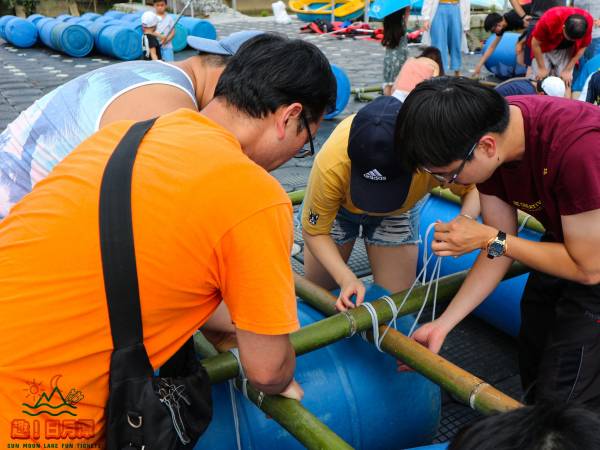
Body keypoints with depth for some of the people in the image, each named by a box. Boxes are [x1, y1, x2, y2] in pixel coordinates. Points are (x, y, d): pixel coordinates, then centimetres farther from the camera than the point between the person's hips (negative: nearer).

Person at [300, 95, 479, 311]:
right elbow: (314, 232, -24)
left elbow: (475, 188, -20)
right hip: (339, 204, 0)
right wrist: (346, 278, -39)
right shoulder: (331, 166, -43)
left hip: (399, 212, 1)